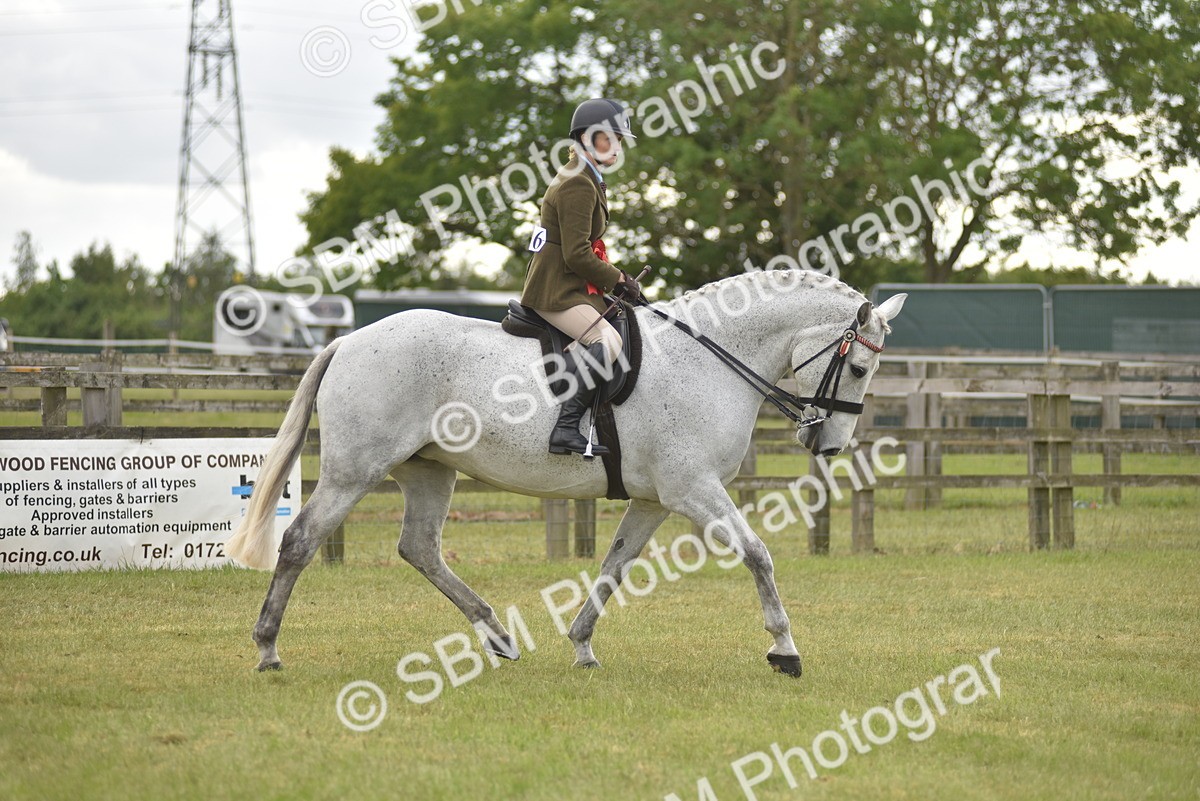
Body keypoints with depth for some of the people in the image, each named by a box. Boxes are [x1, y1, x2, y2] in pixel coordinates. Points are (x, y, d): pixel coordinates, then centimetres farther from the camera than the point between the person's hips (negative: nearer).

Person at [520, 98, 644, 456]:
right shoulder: (577, 185, -13)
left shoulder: (587, 181, 21)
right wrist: (618, 280, -8)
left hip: (573, 288, 11)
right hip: (556, 292, -11)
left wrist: (617, 279, 12)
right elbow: (577, 255, -19)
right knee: (607, 341, -31)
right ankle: (566, 427, -39)